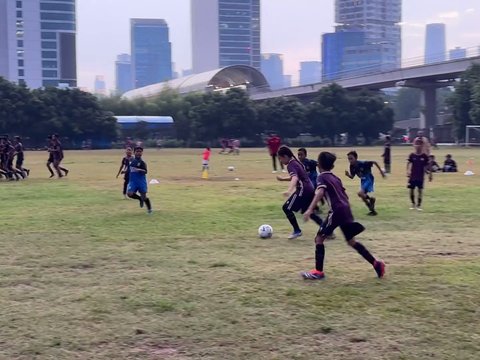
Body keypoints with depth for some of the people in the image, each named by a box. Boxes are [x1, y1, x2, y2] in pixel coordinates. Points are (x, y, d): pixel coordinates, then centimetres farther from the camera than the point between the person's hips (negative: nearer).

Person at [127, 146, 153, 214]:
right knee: (129, 193, -17)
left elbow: (145, 171, -22)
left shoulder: (142, 162, -9)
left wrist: (139, 170, -37)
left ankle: (149, 209, 20)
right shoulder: (132, 161, 7)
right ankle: (140, 199, 12)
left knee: (144, 197, -1)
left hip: (141, 181, -4)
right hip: (132, 181, 4)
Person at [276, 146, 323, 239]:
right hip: (310, 189, 10)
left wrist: (289, 190, -45)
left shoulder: (290, 165, -12)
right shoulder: (296, 162, 17)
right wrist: (283, 179, 25)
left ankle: (297, 231, 2)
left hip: (303, 190, -10)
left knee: (286, 208, -1)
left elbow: (295, 178, -31)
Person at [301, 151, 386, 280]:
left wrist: (310, 209, -30)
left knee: (319, 238, 1)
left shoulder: (322, 178, -2)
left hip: (337, 211, -8)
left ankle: (318, 271, -2)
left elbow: (320, 192, -21)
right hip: (346, 210, 8)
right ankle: (376, 263, 18)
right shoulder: (335, 178, 21)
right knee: (351, 241, 18)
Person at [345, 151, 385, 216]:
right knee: (363, 197, 11)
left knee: (360, 193, -23)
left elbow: (374, 162, -21)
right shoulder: (352, 166, -10)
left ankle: (371, 199, 4)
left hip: (369, 179, -8)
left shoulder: (362, 164, -29)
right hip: (363, 181, 8)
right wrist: (348, 175, -23)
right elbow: (352, 177, 0)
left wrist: (381, 171, -13)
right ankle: (372, 210, 28)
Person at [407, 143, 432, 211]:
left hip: (421, 177, -1)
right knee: (411, 190, 3)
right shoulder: (412, 155, -1)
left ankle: (419, 205, 8)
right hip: (413, 176, 1)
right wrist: (408, 171, -9)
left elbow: (428, 165, 3)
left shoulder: (424, 156, -3)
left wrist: (430, 174, 3)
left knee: (420, 191, -1)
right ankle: (413, 204, 22)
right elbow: (408, 163, 3)